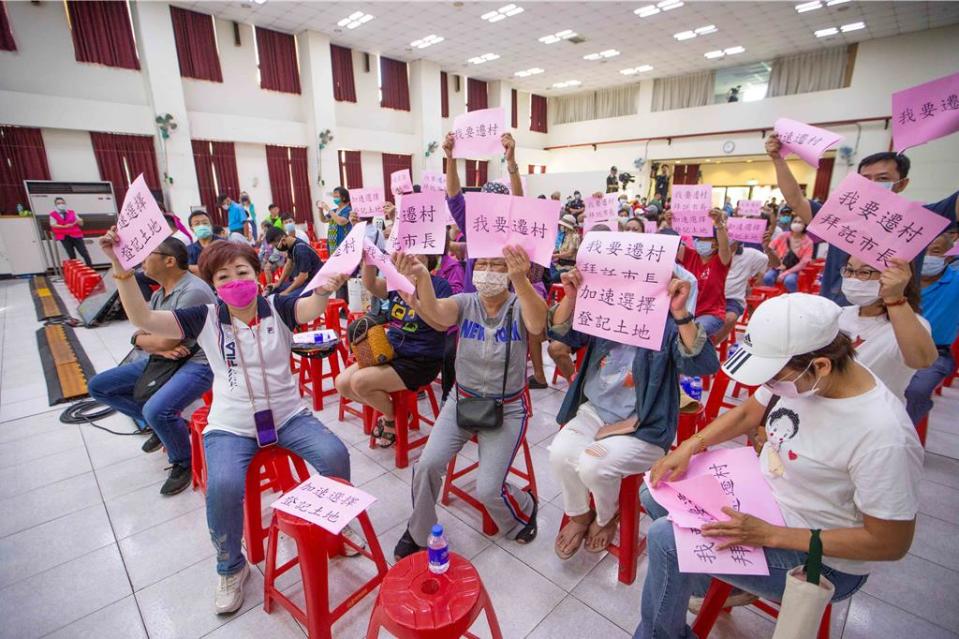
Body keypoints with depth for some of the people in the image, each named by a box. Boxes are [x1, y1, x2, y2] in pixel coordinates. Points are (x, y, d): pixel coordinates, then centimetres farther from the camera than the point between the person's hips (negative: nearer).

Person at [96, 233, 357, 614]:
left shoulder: (278, 308, -6)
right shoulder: (206, 318, -2)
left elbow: (312, 308, -26)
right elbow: (143, 319, -10)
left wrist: (324, 290, -50)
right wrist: (121, 268, -22)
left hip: (288, 415, 0)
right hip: (231, 426, 0)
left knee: (334, 455, -21)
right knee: (223, 487, -26)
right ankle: (231, 568, 6)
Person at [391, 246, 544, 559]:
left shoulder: (519, 306, -13)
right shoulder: (465, 302, -7)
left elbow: (537, 324, -38)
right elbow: (436, 314, -29)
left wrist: (521, 280, -57)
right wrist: (422, 277, -51)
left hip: (507, 408, -2)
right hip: (462, 400, 3)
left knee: (487, 490, -10)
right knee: (427, 464, -15)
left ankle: (523, 510, 28)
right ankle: (418, 532, 16)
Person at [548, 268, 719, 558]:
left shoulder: (669, 324, -12)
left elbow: (704, 365, -26)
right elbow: (559, 332, -3)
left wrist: (680, 313, -38)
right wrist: (571, 296, -23)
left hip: (642, 427, -4)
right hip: (594, 411, 4)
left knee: (592, 465, -24)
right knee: (560, 453, -19)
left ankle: (607, 517, 15)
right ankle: (579, 515, 14)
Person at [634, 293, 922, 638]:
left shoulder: (884, 436, -32)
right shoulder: (796, 373, -13)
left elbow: (890, 543, -21)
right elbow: (748, 412, 5)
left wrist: (769, 535, -25)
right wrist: (690, 445, -9)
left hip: (818, 558, -7)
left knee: (665, 541, -21)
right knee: (654, 495, 6)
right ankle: (706, 582, 27)